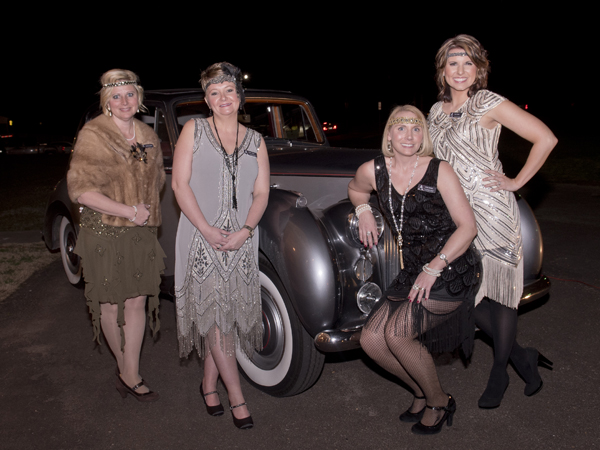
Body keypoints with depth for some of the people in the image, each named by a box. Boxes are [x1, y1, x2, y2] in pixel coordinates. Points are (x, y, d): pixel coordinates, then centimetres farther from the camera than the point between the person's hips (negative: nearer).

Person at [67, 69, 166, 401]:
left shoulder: (148, 136, 9)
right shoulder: (93, 135, -9)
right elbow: (80, 190, -15)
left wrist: (147, 212, 7)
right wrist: (129, 211, -19)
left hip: (141, 234, 5)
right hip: (104, 233, -4)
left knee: (136, 301, 4)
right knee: (111, 304, 8)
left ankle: (130, 374, 14)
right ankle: (124, 366, 28)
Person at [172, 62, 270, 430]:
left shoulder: (255, 140, 10)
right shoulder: (194, 130, 3)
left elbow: (261, 193, 6)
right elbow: (180, 184, -4)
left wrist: (245, 230, -11)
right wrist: (207, 230, -13)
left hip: (242, 239, 3)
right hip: (200, 237, -2)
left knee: (229, 314, 5)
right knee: (213, 315, -6)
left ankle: (209, 384, 25)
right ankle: (237, 399, 2)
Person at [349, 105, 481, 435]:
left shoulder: (439, 171, -7)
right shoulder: (374, 171, 3)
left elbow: (467, 227, -11)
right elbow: (355, 189, 28)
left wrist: (433, 269, -19)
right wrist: (363, 212, 8)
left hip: (451, 272, -5)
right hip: (412, 273, 5)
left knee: (396, 333, -20)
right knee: (371, 340, -4)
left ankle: (438, 402, 7)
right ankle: (421, 392, 21)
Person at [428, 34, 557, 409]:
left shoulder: (489, 104, -5)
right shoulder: (437, 111, 13)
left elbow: (546, 138, -7)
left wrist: (517, 182, -8)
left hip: (492, 209, -6)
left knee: (500, 290, 2)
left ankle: (500, 372, 21)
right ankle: (523, 357, 24)